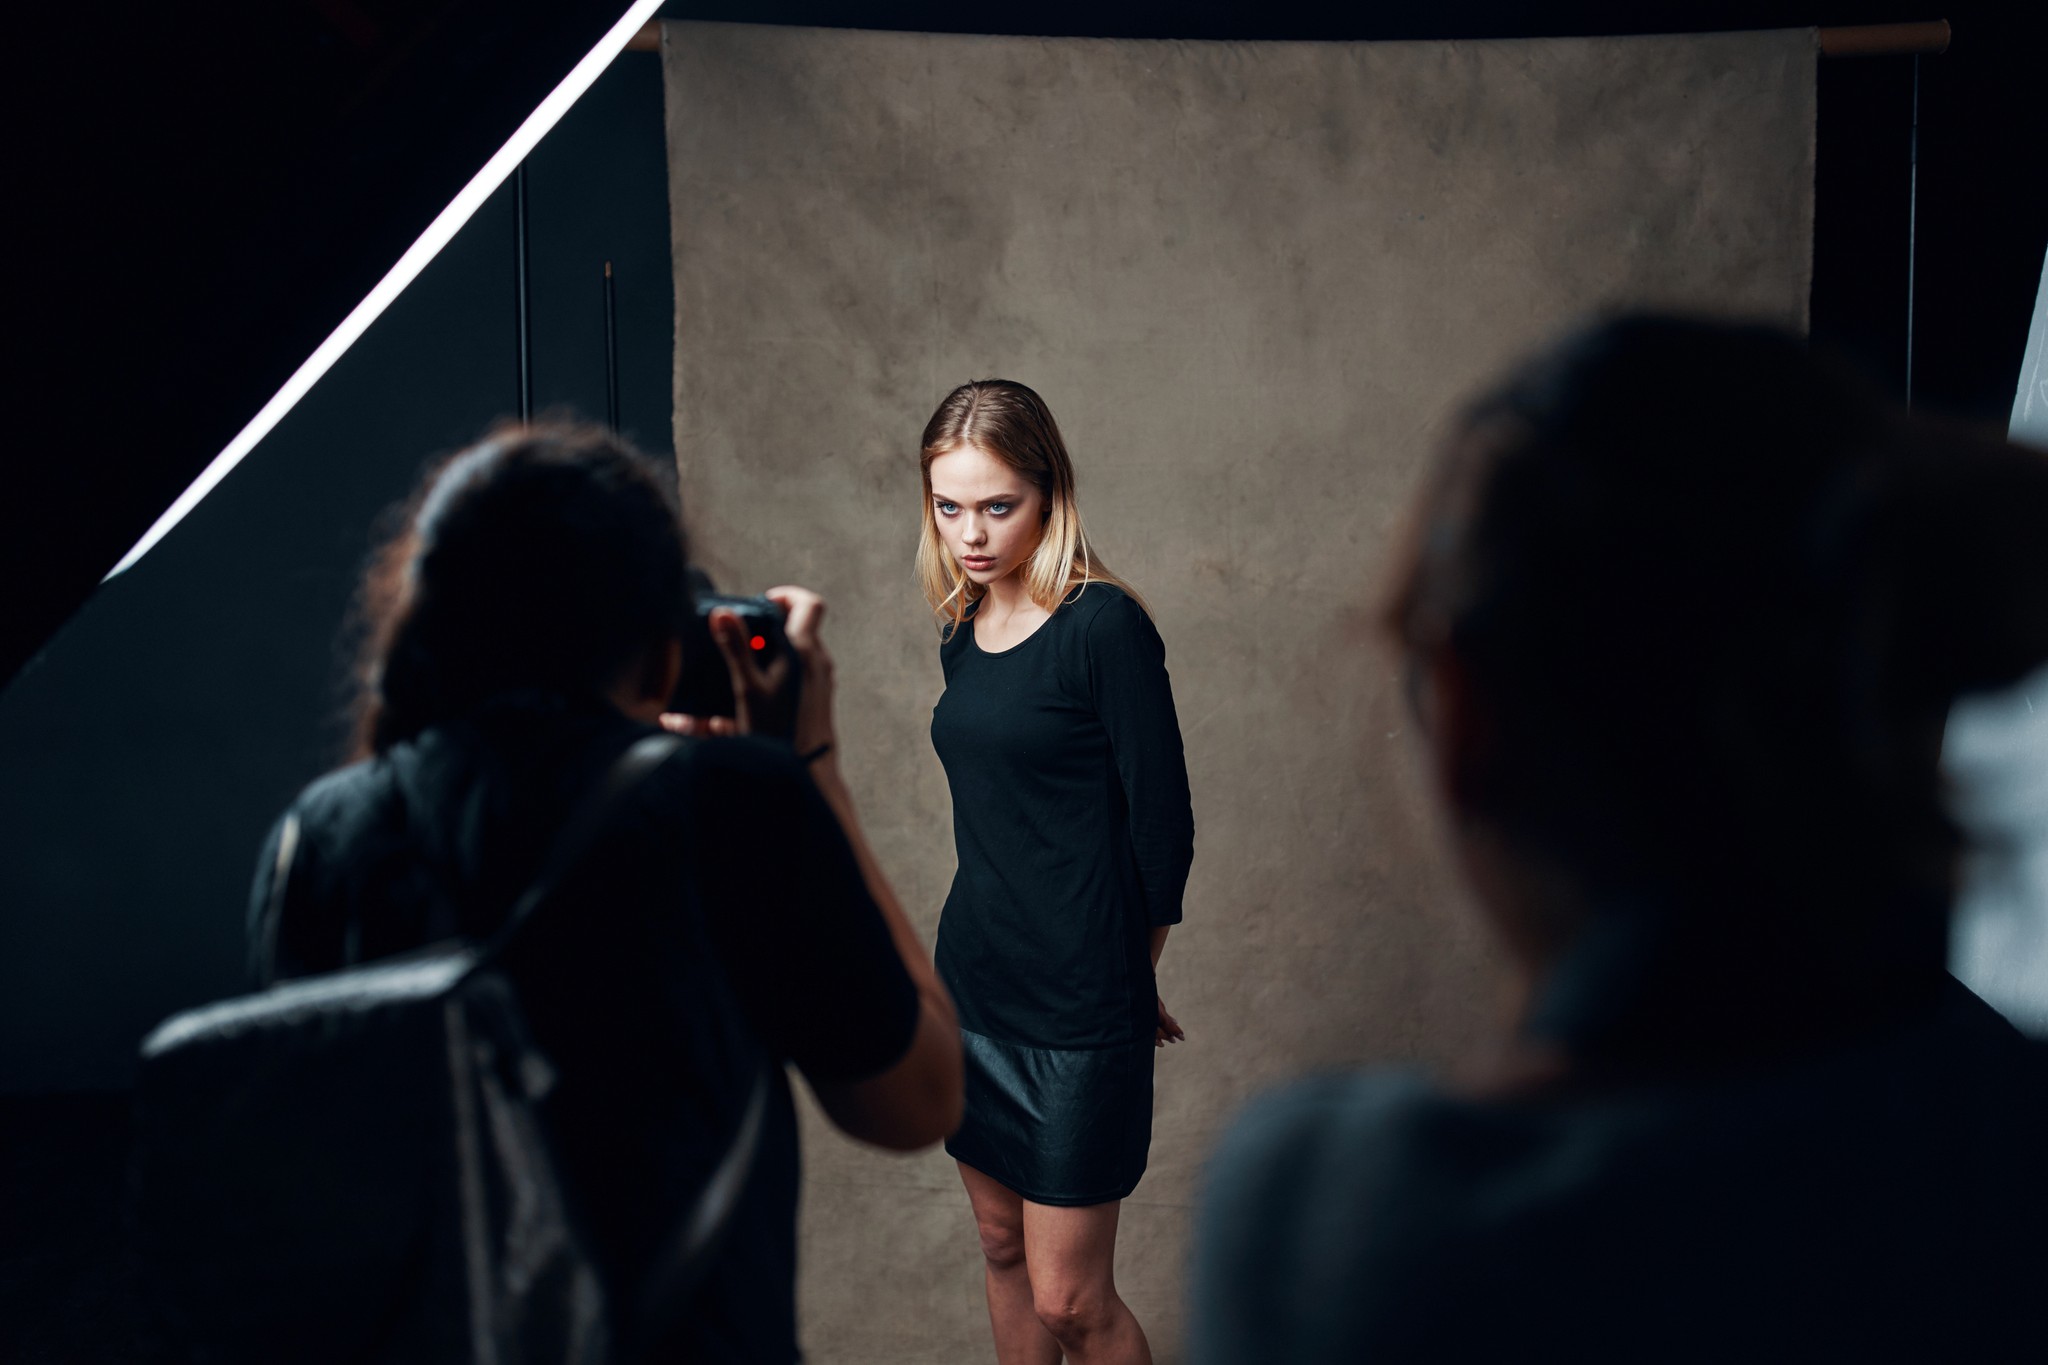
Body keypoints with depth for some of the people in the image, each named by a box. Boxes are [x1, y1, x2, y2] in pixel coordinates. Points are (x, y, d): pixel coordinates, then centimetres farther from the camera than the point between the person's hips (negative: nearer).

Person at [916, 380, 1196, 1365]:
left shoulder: (1105, 627, -14)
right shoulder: (963, 633, 8)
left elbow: (1163, 827, -10)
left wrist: (1127, 970, 2)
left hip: (1078, 1003, -7)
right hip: (974, 978, 7)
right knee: (1003, 1248, 17)